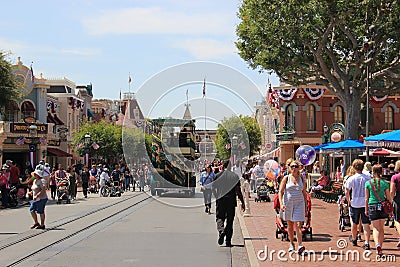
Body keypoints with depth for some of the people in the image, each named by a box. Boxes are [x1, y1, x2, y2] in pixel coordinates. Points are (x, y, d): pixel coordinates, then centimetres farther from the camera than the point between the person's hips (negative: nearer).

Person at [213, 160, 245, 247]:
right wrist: (242, 202, 4)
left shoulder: (218, 175, 3)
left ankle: (221, 230, -23)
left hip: (220, 200, 0)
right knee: (230, 221, 7)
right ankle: (228, 241, 7)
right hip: (231, 200, 0)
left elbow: (214, 188, 9)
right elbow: (238, 191, -1)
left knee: (220, 218, 8)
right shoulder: (235, 176, 2)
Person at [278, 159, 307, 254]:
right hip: (288, 203, 0)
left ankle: (300, 245, -21)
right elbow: (280, 192, -3)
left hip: (299, 203, 0)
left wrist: (306, 206, 10)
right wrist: (281, 203, -16)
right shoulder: (286, 178, 1)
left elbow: (304, 193, 13)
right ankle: (291, 244, 26)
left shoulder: (302, 179, 7)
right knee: (290, 225, 11)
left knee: (298, 225, -11)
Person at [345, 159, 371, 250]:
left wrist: (349, 201, 7)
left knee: (354, 223, 18)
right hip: (366, 204, 0)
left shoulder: (351, 179, -9)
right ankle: (366, 243, -8)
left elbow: (347, 192, -8)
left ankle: (354, 239, 36)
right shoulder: (368, 178, -5)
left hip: (355, 204, 0)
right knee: (366, 224, 1)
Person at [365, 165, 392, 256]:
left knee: (375, 228, 2)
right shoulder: (385, 183, -2)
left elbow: (366, 198, 1)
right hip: (383, 207, 1)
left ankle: (377, 244, -23)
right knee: (381, 228, 15)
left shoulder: (368, 183, -3)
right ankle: (380, 247, 20)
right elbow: (389, 198, 2)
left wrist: (366, 209, 9)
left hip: (372, 207, -1)